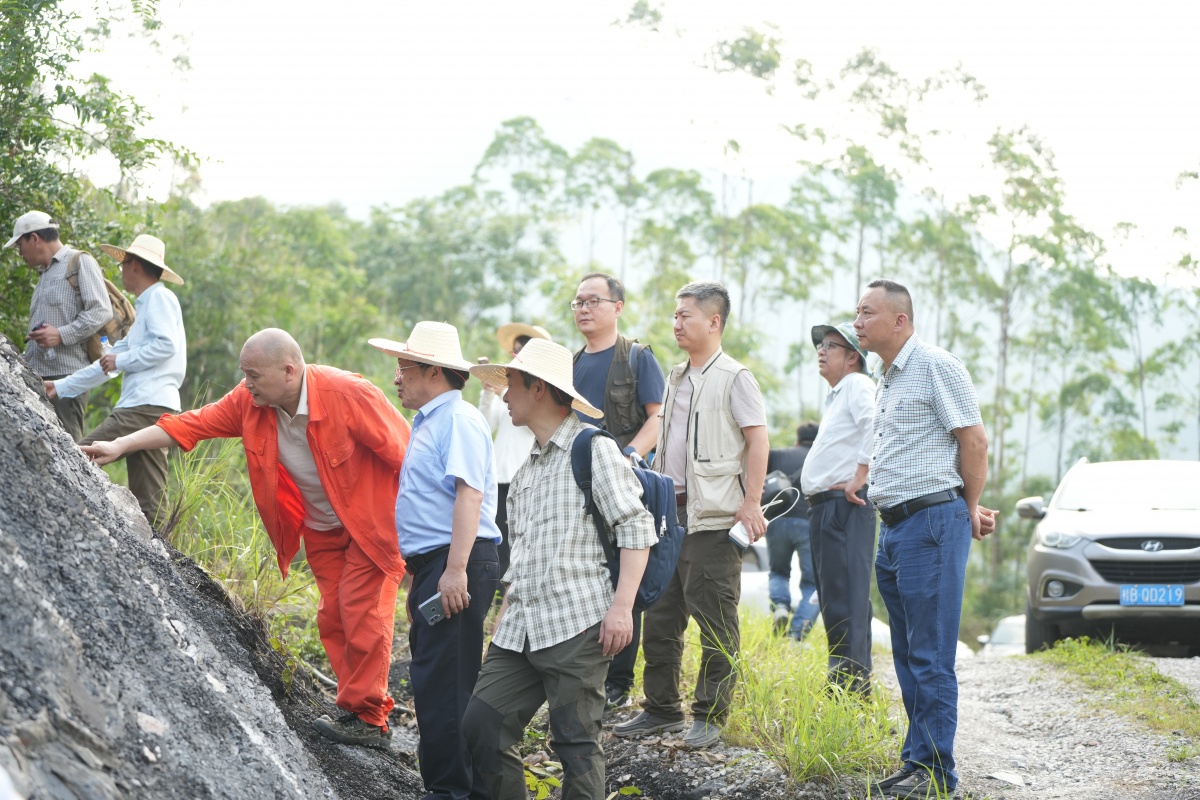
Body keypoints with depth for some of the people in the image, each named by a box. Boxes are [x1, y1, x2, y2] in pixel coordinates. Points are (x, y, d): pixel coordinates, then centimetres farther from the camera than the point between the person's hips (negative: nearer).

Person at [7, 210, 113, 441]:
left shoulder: (79, 262, 0)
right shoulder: (44, 273, 26)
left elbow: (101, 311, -10)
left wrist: (61, 335, -16)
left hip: (66, 373, -8)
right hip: (38, 375, 8)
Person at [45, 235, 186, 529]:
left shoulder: (159, 298, -1)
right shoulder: (146, 306, 29)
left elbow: (166, 345, -17)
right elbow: (110, 360, 30)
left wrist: (121, 361, -7)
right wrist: (61, 387, 28)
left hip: (147, 405, -10)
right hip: (145, 408, 10)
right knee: (148, 503, 5)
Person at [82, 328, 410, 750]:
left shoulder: (349, 395, -27)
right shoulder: (251, 402, -9)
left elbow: (404, 452, -21)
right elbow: (194, 424, -5)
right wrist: (120, 446, -9)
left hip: (371, 523, -6)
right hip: (321, 529, 6)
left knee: (362, 615, -10)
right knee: (332, 619, 4)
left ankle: (369, 719, -3)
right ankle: (356, 709, 12)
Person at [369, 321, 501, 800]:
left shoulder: (459, 419, -12)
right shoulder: (428, 421, 21)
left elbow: (469, 494, -22)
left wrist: (456, 570, -29)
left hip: (456, 566, -11)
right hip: (431, 565, 11)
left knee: (441, 682, -12)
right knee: (433, 680, 13)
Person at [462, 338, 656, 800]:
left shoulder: (593, 450, -2)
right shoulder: (528, 469, 23)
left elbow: (636, 528, -10)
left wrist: (621, 606, -19)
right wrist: (504, 617, 22)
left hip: (578, 625, -8)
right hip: (522, 631, 8)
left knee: (576, 744, -6)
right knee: (482, 727, 1)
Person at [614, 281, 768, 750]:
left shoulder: (734, 378, -7)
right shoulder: (677, 379, 17)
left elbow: (758, 440, -12)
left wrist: (751, 503, -18)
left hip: (713, 519, -8)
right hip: (671, 513, 8)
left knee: (715, 622, -3)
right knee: (660, 618, 10)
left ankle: (710, 716, 3)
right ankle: (661, 710, 19)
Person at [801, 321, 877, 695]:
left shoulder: (857, 385, -6)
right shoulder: (837, 395, 25)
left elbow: (876, 424, -25)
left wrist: (860, 476, -24)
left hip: (844, 505, -11)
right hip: (823, 506, 11)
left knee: (844, 595, -14)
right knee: (832, 595, 11)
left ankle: (851, 677, -17)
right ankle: (844, 676, 15)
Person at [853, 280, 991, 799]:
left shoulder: (934, 366, -10)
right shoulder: (887, 382, 18)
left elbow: (973, 440, -12)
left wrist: (969, 509, -1)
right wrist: (966, 508, 17)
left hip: (931, 523, -10)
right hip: (894, 527, 10)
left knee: (930, 658, -7)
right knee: (907, 655, 12)